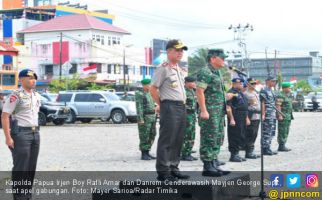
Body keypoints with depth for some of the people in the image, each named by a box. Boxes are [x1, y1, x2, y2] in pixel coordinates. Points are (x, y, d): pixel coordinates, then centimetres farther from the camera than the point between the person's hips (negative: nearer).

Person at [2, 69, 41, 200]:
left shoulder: (37, 96, 12)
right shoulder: (16, 96, -11)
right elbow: (5, 116, -14)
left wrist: (36, 130, 15)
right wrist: (8, 137, -19)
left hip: (35, 133, 8)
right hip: (21, 134, -8)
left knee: (31, 167, 10)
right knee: (20, 168, -4)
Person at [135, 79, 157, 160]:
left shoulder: (150, 94, 16)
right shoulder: (139, 94, -9)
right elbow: (139, 107, -15)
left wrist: (154, 118, 17)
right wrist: (140, 119, -20)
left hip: (152, 117, 8)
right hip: (145, 118, -8)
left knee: (151, 136, 9)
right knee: (144, 137, -5)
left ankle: (147, 153, 16)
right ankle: (143, 154, -1)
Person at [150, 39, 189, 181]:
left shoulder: (180, 70, 18)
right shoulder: (163, 68, -9)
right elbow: (153, 89, -9)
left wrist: (183, 103, 17)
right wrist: (160, 105, -4)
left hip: (181, 107, 9)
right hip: (169, 107, -9)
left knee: (178, 140, 11)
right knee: (166, 140, -7)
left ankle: (173, 168, 19)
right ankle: (163, 171, -3)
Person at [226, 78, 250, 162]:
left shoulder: (241, 93, 19)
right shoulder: (231, 93, -10)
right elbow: (228, 107, -18)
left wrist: (247, 118, 21)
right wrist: (231, 119, -23)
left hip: (242, 119, 9)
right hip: (235, 119, -9)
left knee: (241, 137, 11)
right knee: (234, 137, -6)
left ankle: (236, 154, 19)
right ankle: (233, 155, -1)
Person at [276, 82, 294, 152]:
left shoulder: (288, 95, 17)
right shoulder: (280, 96, -13)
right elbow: (278, 106, -19)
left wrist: (291, 115, 21)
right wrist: (280, 115, -24)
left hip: (288, 116, 10)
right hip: (283, 116, -10)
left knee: (286, 132, 10)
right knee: (282, 131, -8)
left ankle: (283, 146, 14)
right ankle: (281, 146, -5)